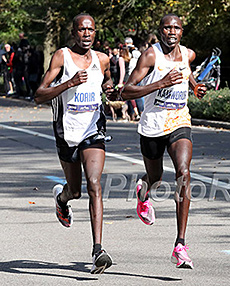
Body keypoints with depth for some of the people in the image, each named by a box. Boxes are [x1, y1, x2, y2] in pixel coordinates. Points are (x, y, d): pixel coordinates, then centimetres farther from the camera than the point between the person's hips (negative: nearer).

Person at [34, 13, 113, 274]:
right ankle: (61, 197, 55)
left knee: (94, 185, -17)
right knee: (75, 190, 14)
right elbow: (39, 96, -15)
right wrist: (70, 83, -27)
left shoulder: (102, 59, 4)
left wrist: (109, 87, 3)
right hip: (67, 132, -1)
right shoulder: (62, 57, -9)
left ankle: (98, 251, -23)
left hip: (93, 132, 1)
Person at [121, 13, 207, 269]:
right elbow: (126, 92, -20)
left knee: (183, 175, -21)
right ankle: (143, 191, 61)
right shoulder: (151, 55, -13)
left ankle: (180, 245, -23)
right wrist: (161, 83, -29)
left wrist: (195, 86, 11)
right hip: (152, 126, -2)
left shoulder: (188, 54, 3)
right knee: (155, 179, 17)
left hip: (179, 123, 2)